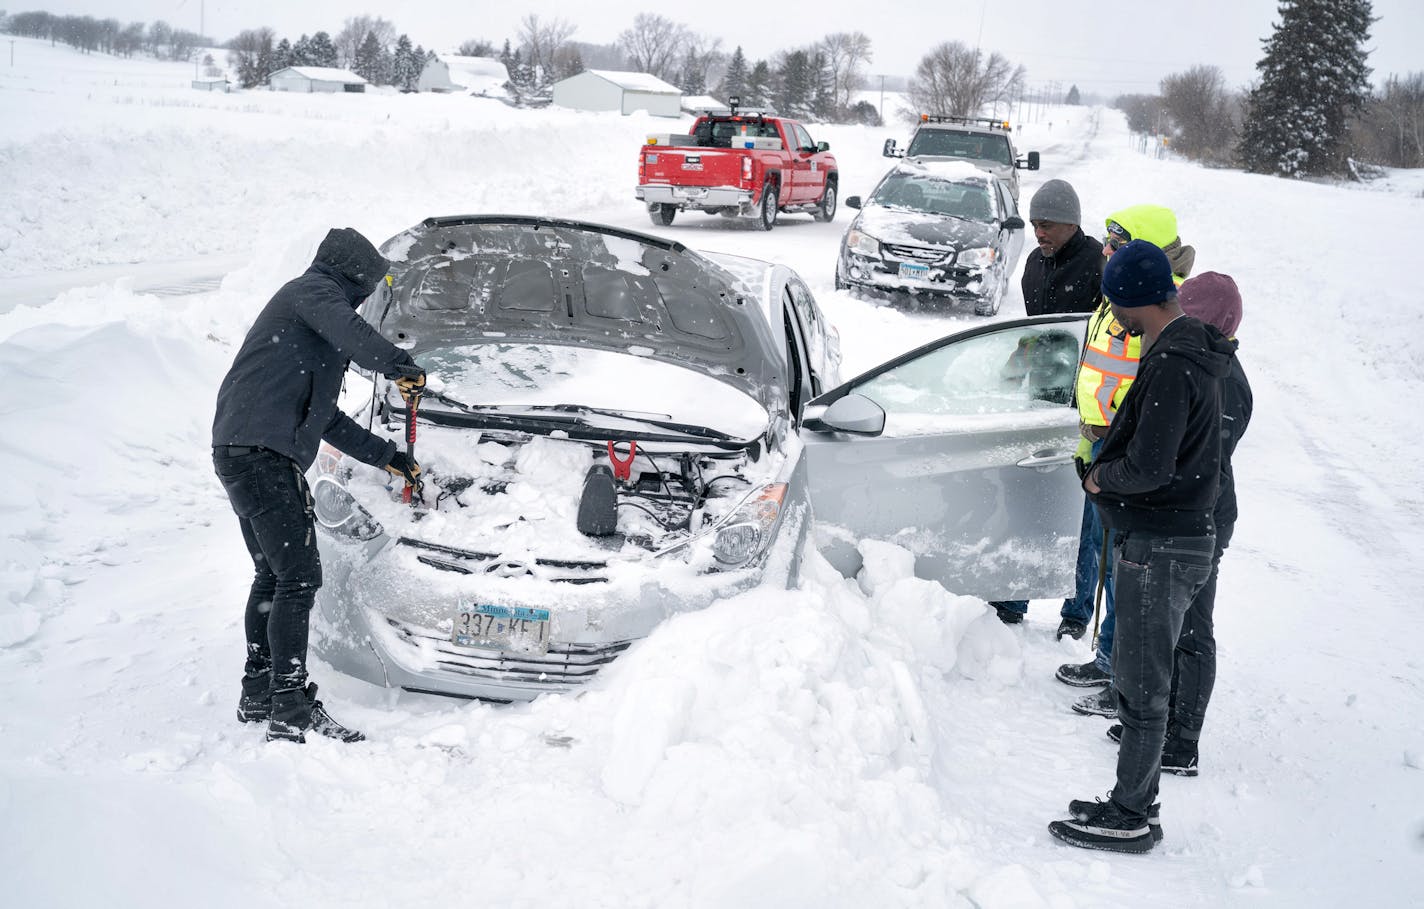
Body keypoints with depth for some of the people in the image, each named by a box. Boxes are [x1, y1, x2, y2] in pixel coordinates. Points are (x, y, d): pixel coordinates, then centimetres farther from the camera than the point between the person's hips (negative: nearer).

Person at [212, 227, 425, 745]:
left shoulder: (306, 303, 31)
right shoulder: (315, 290, 2)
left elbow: (326, 419, 33)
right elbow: (349, 331, -24)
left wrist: (386, 455, 33)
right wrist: (401, 367, -13)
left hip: (241, 452, 11)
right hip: (262, 453, -11)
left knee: (272, 576, 18)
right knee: (299, 576, -13)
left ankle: (258, 695, 27)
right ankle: (292, 712, -15)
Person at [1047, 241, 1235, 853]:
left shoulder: (1172, 366, -23)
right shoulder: (1187, 350, 10)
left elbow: (1148, 468, -27)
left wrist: (1101, 476, -9)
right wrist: (1109, 468, 6)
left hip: (1160, 549, -10)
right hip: (1157, 538, 10)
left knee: (1142, 688, 1)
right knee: (1139, 680, 18)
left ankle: (1128, 819, 12)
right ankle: (1137, 802, 29)